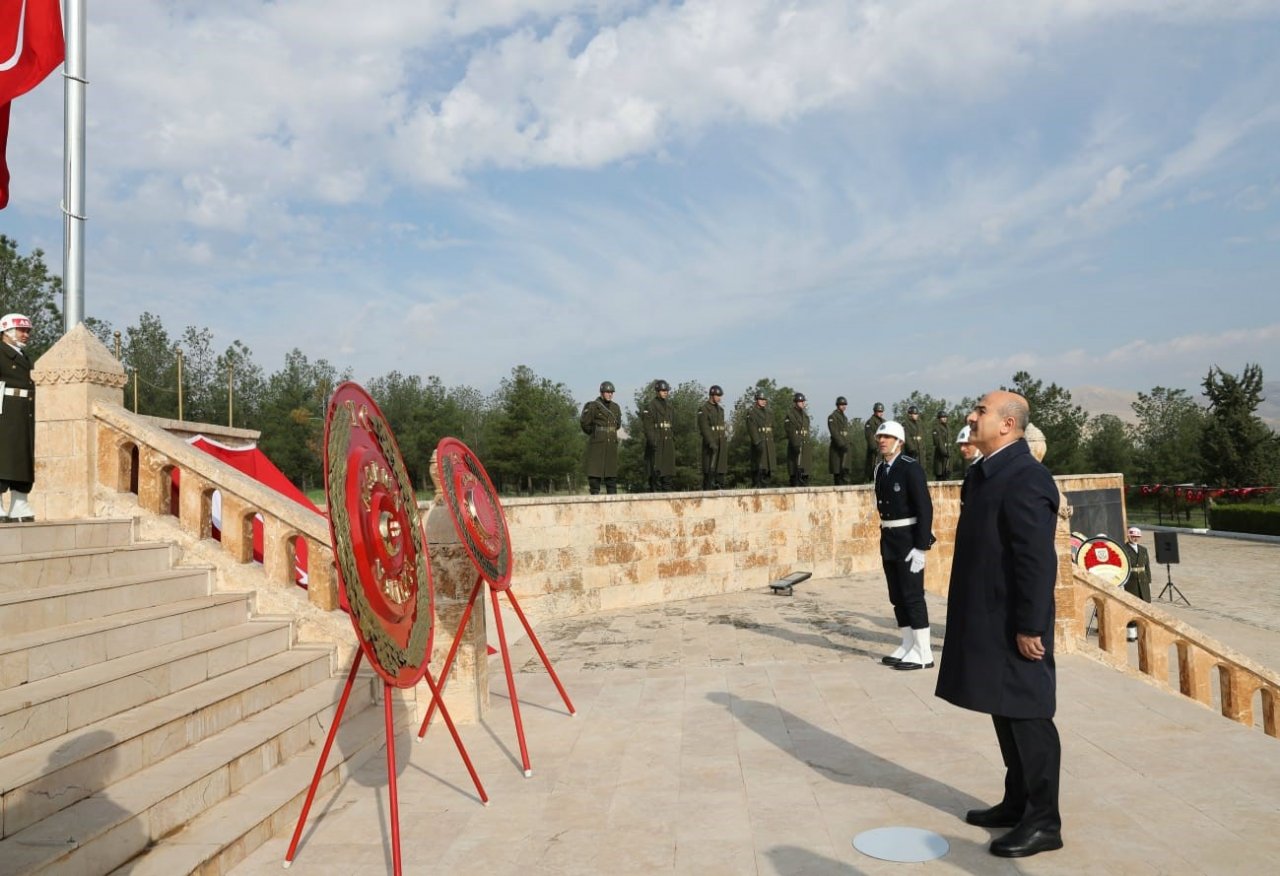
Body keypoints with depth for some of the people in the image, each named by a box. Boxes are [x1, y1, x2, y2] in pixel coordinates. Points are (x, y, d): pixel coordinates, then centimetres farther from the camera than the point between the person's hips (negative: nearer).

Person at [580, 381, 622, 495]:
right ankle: (595, 493, -3)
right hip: (597, 443, -5)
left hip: (611, 443, 5)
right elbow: (584, 422, -4)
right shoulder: (593, 406, -6)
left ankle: (612, 493, 9)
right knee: (595, 468, -6)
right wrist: (594, 433, 8)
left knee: (612, 468, 5)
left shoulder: (615, 407, 12)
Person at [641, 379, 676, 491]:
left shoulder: (668, 405, 15)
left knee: (668, 471, 8)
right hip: (656, 442, -7)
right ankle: (654, 492, -3)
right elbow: (647, 426, -13)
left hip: (668, 442, 7)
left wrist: (673, 439, 16)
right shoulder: (650, 406, -8)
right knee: (656, 471, -7)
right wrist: (652, 441, -21)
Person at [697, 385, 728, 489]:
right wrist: (711, 443, -22)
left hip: (721, 444, 7)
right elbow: (704, 428, -15)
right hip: (710, 444, -7)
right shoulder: (703, 409, -7)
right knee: (710, 470, -7)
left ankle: (719, 488, 11)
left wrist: (725, 442, 14)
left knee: (721, 469, 6)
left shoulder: (720, 409, 17)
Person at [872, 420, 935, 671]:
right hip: (888, 540, 8)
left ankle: (923, 653, 2)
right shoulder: (880, 469, 10)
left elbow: (925, 508, -18)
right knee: (897, 596, 11)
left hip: (908, 540, -8)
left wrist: (920, 547, -21)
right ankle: (908, 646, 20)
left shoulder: (911, 467, -14)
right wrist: (885, 540, 16)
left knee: (913, 596, -5)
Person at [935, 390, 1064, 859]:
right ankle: (1018, 804, 32)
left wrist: (1029, 627, -22)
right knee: (1005, 714, 18)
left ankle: (1043, 823, 14)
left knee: (1028, 718, 2)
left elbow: (1039, 560, -23)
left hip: (1013, 625, -10)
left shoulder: (1025, 478, -20)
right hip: (987, 620, 10)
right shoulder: (983, 472, 11)